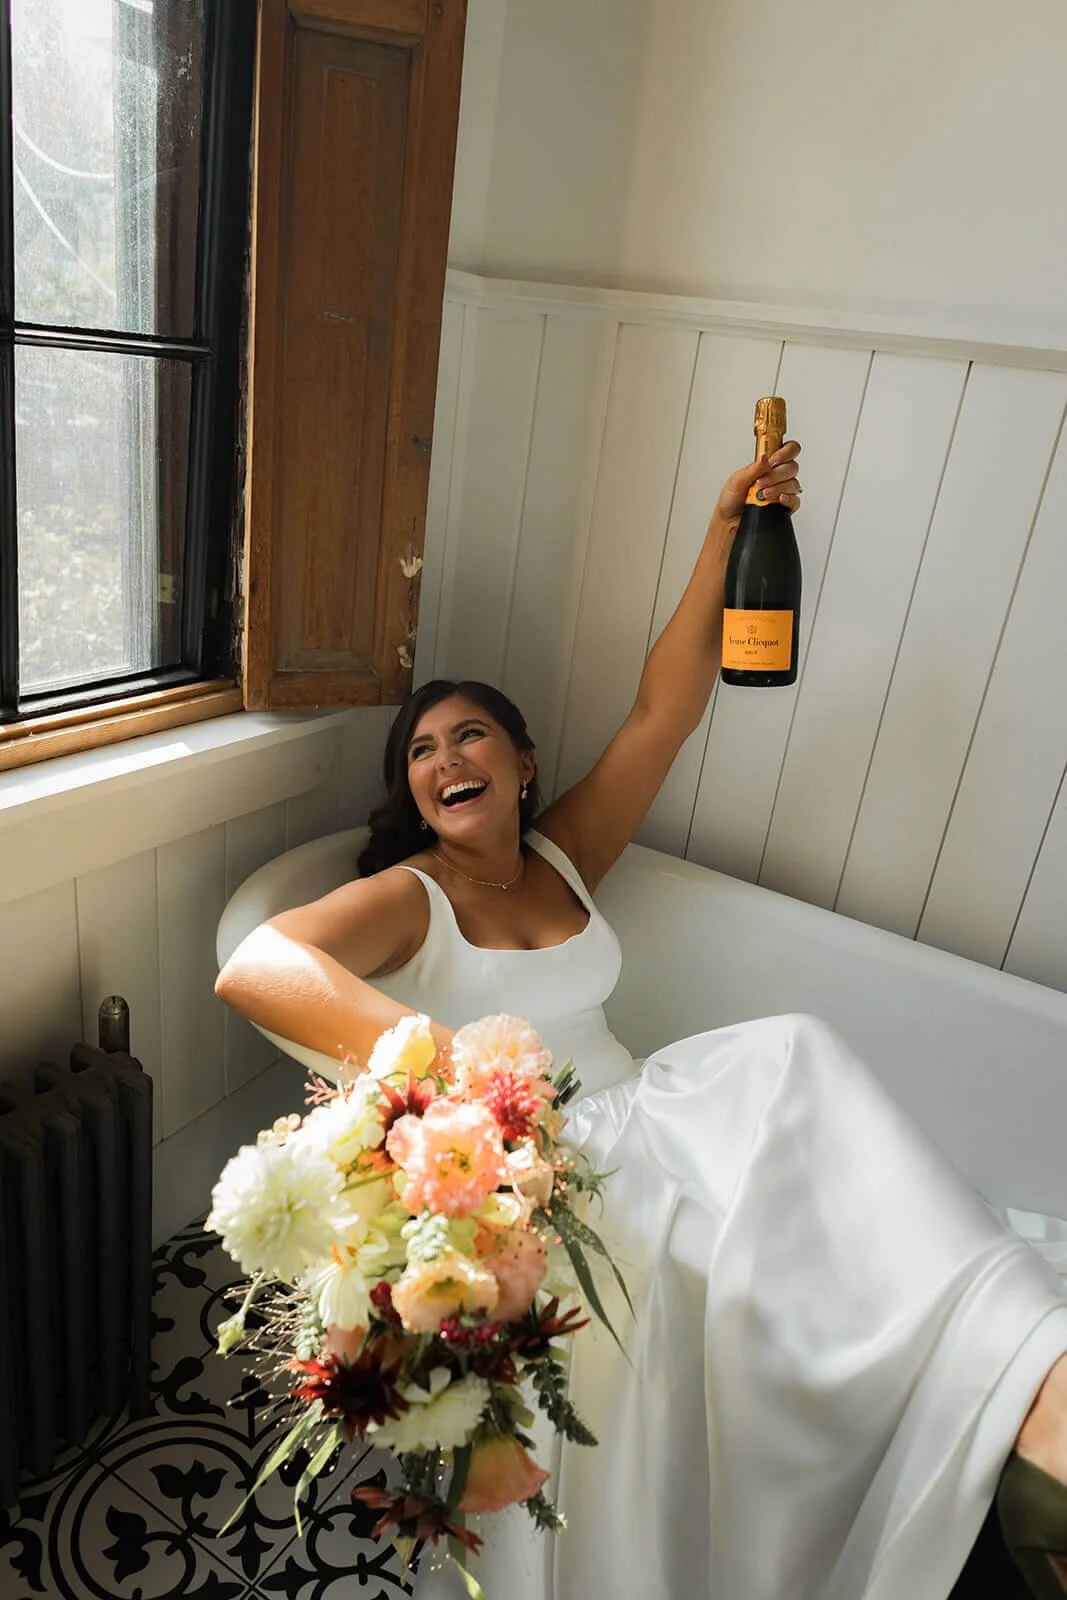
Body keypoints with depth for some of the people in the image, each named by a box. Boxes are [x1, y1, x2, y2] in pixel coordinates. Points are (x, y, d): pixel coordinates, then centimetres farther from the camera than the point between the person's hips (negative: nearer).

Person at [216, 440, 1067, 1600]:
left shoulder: (562, 858, 15)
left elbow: (664, 710, 5)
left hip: (623, 1117, 5)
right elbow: (253, 967, -22)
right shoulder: (405, 898, -1)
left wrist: (727, 533, -2)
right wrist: (441, 1056, -39)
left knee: (784, 1058, -27)